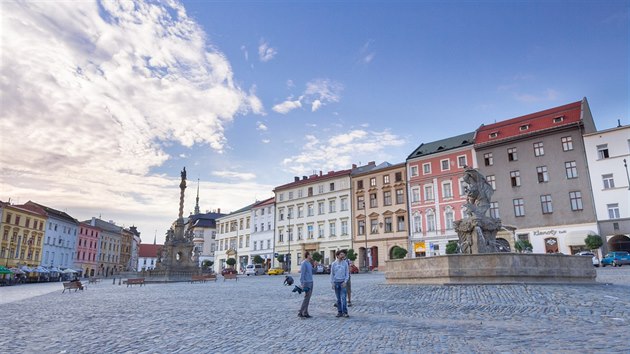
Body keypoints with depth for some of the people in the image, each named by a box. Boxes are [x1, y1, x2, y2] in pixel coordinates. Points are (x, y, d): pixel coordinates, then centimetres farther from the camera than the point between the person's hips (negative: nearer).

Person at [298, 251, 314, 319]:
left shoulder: (309, 263, 14)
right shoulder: (304, 263, -13)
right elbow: (302, 274, -17)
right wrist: (302, 284, -20)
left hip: (311, 283, 9)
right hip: (307, 283, -9)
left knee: (308, 299, 9)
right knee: (306, 298, -10)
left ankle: (305, 313, 14)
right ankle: (300, 313, -5)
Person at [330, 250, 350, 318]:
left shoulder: (345, 263, 2)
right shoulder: (334, 264, 3)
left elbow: (347, 273, 2)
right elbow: (332, 274, 5)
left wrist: (345, 282, -9)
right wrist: (332, 283, -2)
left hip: (343, 282, -1)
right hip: (336, 282, 1)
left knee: (343, 298, -9)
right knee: (338, 299, 7)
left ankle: (345, 312, -7)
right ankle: (339, 312, 13)